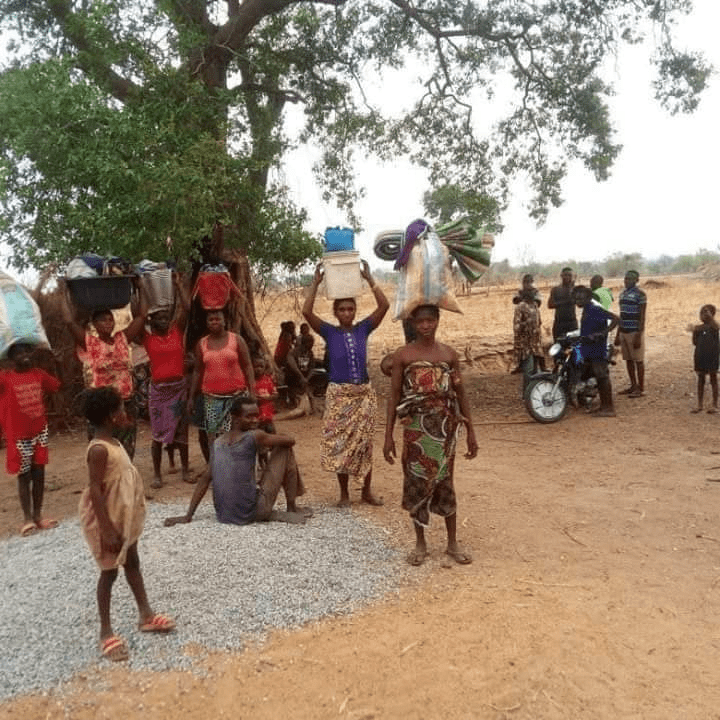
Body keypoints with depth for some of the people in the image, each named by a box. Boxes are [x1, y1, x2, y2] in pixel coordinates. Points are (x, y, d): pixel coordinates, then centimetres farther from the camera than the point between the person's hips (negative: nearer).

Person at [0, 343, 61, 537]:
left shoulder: (38, 374, 2)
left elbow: (56, 385, 15)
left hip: (40, 431, 4)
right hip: (19, 436, -4)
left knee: (39, 473, 10)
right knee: (24, 476, 5)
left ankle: (37, 515, 22)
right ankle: (27, 518, 15)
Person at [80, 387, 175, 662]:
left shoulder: (113, 443, 4)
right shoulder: (99, 449, -26)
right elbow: (95, 491, -27)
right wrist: (107, 529, -27)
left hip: (125, 518, 10)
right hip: (107, 522, -10)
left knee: (132, 564, 18)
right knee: (109, 572, 3)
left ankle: (146, 615, 32)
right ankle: (106, 632, 18)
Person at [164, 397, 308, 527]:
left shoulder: (217, 443, 8)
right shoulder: (254, 437, -10)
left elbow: (206, 479, 11)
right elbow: (290, 440, 1)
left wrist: (188, 516, 16)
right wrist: (275, 437, 22)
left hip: (223, 516, 6)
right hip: (251, 513, -6)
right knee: (284, 450, 6)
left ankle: (271, 514, 15)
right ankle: (292, 509, 12)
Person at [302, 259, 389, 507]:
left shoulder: (363, 329, 2)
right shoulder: (329, 333, -2)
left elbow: (384, 306, -8)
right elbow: (307, 312, -15)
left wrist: (369, 279, -12)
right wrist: (316, 283, -16)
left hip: (364, 393, 1)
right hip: (338, 394, -1)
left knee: (364, 442, 8)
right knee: (339, 443, 3)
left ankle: (367, 491, 22)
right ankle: (344, 493, 17)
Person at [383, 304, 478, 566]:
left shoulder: (449, 354, 4)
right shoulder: (403, 355, -1)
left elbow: (461, 395, 8)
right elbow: (394, 396, 0)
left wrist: (470, 432, 6)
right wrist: (388, 436, -3)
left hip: (445, 428, 1)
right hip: (415, 429, -1)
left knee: (444, 482, 9)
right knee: (416, 483, 6)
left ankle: (453, 543, 23)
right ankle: (420, 543, 22)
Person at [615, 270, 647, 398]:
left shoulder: (640, 295, -9)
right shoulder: (622, 294, 14)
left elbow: (642, 317, -12)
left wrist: (638, 336, -18)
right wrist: (618, 334, 17)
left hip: (635, 332, -7)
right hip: (624, 331, 7)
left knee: (638, 360, -2)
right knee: (628, 360, 11)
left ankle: (641, 388, 4)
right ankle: (633, 385, 20)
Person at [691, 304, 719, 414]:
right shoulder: (699, 328, 6)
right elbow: (695, 343, 8)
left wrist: (709, 316, -28)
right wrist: (695, 332, -7)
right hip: (700, 357, 5)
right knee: (700, 380, 10)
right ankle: (699, 405, 18)